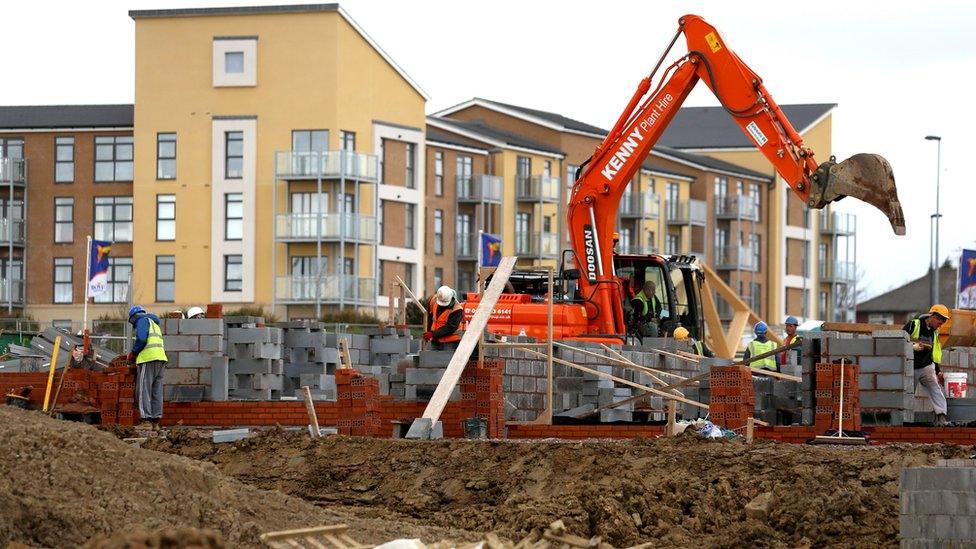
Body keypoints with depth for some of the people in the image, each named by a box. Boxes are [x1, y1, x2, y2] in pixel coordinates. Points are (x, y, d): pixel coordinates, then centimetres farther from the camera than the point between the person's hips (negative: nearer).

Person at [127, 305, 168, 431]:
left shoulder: (143, 321, 2)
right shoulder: (155, 324, 29)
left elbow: (141, 339, -14)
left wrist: (133, 353, -1)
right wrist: (136, 353, 24)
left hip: (148, 359, -9)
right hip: (160, 359, 9)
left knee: (143, 391, -8)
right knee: (156, 392, 6)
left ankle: (146, 421, -15)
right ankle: (156, 422, 4)